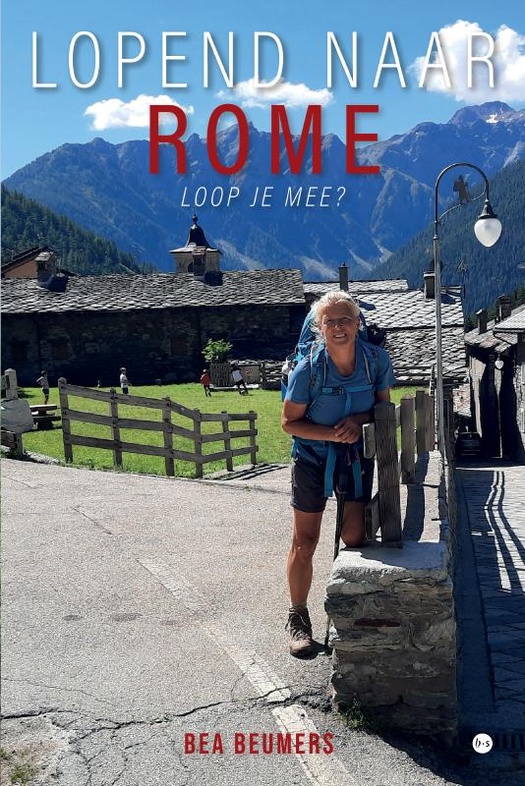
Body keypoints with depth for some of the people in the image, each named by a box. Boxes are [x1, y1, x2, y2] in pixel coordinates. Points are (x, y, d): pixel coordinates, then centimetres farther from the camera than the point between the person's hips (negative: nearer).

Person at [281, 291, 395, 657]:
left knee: (354, 537, 1)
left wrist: (359, 421, -19)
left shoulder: (377, 360, -13)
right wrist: (333, 433, -24)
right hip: (313, 458, -2)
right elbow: (290, 421, -11)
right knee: (304, 543, 5)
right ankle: (298, 617, 22)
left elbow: (384, 405, 2)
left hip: (357, 456, 2)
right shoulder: (308, 370, -21)